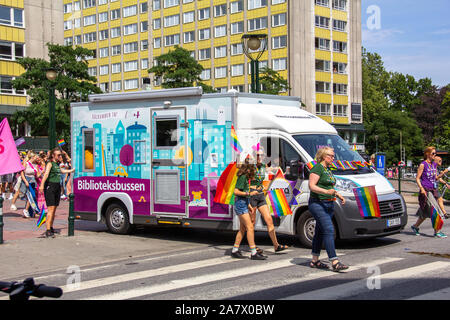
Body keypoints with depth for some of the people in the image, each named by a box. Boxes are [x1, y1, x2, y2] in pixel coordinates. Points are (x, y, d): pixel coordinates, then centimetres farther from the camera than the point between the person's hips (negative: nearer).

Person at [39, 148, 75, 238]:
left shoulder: (57, 164, 18)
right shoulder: (50, 163, -7)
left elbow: (62, 171, 40)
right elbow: (46, 174, -23)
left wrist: (72, 170, 54)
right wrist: (42, 185, -37)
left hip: (57, 186, 8)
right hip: (50, 186, -8)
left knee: (54, 209, 11)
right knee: (51, 209, -13)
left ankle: (51, 228, 21)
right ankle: (48, 231, -16)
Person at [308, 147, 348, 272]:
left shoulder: (328, 170, 18)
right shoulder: (317, 168, -11)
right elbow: (311, 186, -19)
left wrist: (339, 195, 16)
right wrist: (326, 192, -30)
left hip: (329, 205, 9)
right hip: (318, 204, -9)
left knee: (320, 232, 13)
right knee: (329, 230, -16)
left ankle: (314, 261, 20)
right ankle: (335, 262, -21)